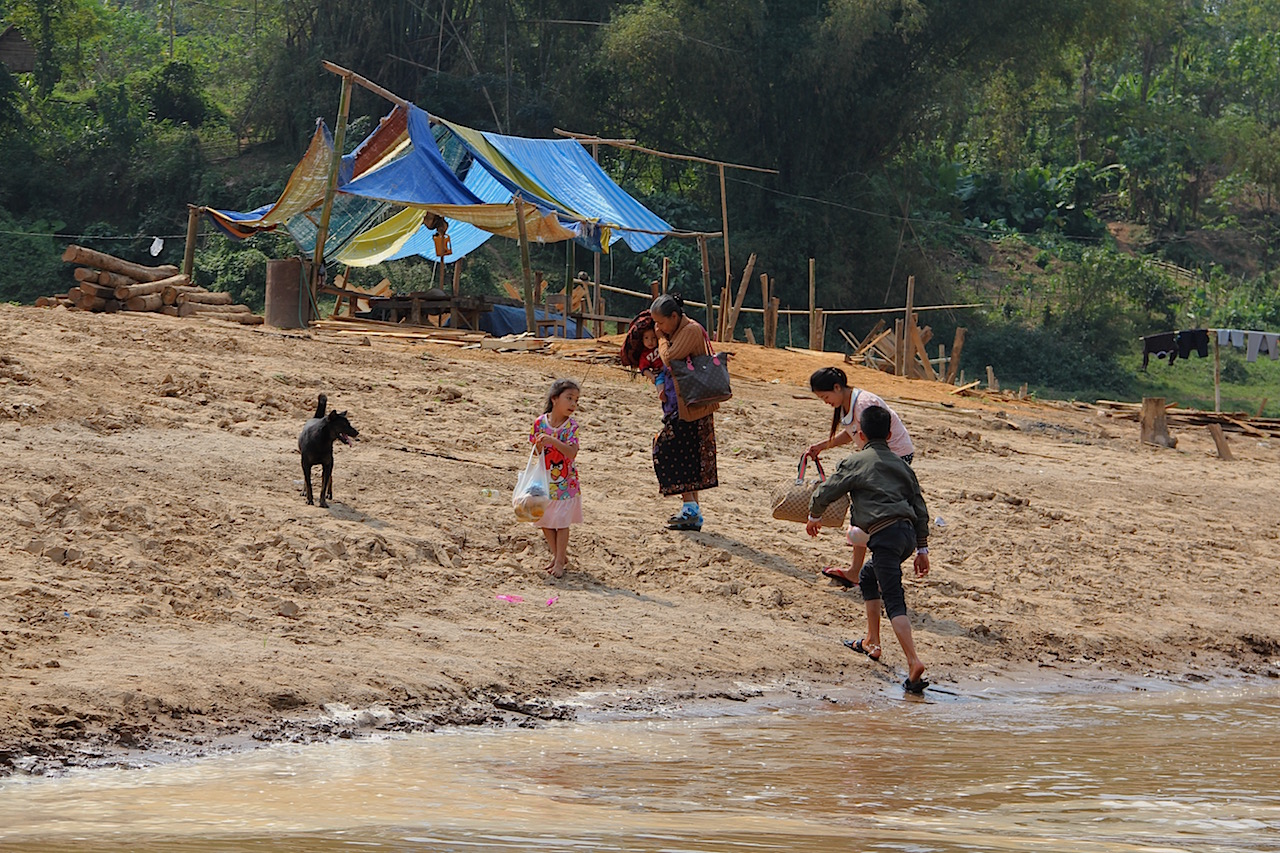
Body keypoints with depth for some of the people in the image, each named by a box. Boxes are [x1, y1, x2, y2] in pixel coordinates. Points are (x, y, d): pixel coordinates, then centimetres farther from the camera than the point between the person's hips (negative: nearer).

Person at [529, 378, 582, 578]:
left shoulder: (571, 425, -13)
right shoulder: (540, 423, -5)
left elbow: (572, 452, -24)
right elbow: (535, 449, 4)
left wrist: (552, 440, -34)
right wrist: (539, 445, -18)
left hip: (564, 482, -4)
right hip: (544, 481, 4)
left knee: (561, 522, -1)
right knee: (544, 521, 12)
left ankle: (560, 562, 9)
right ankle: (557, 555, 30)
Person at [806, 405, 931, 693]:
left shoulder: (855, 462, 4)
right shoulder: (901, 464, 21)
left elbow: (824, 493, 7)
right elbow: (920, 508, 20)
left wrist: (814, 516, 28)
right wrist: (922, 548, 25)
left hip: (885, 535, -7)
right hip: (908, 533, 7)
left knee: (894, 601, -12)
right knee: (868, 578, 29)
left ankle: (913, 663, -26)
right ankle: (872, 642, 34)